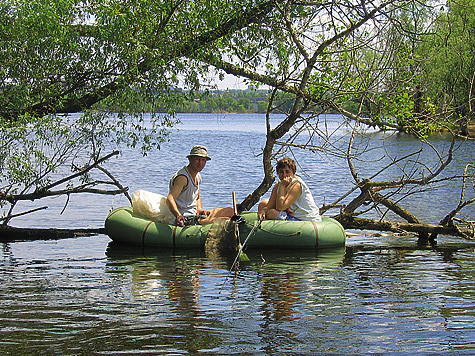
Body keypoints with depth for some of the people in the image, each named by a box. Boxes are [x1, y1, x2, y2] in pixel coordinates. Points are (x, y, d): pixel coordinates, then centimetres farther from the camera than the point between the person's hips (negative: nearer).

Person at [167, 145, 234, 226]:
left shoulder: (198, 176, 12)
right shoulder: (182, 177, -19)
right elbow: (170, 199, -31)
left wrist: (199, 209, 1)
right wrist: (178, 215, -49)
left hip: (195, 215, 10)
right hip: (186, 219, -10)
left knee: (230, 211, 9)